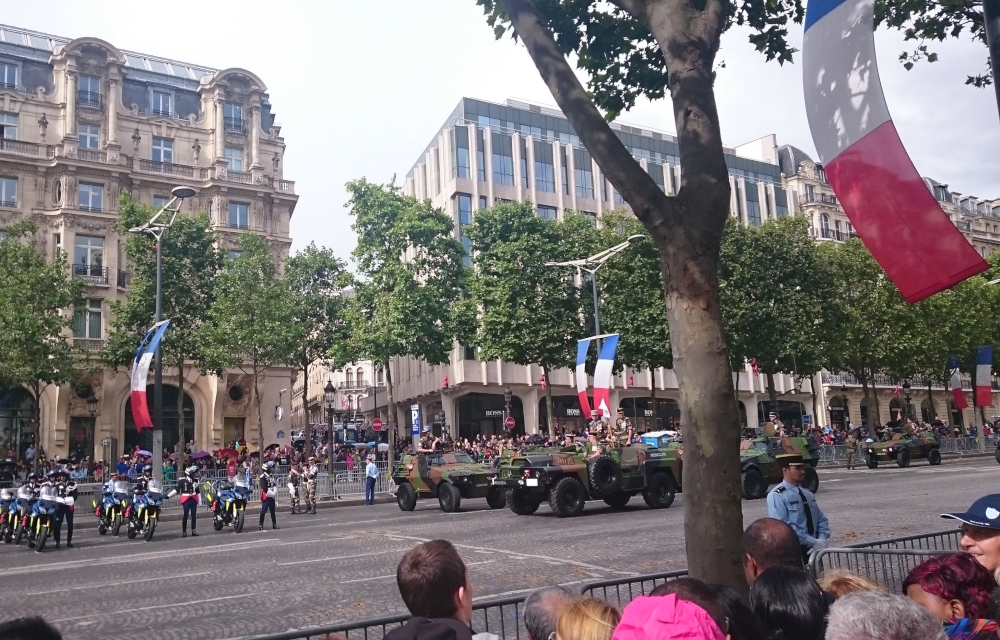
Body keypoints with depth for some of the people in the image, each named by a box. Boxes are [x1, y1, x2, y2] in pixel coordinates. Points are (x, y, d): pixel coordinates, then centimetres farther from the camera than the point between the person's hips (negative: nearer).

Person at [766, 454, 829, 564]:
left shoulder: (807, 494, 11)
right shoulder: (777, 496, -13)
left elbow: (821, 520, 14)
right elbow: (784, 527, -21)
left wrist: (822, 540, -6)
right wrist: (814, 542, -21)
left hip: (812, 550, 7)